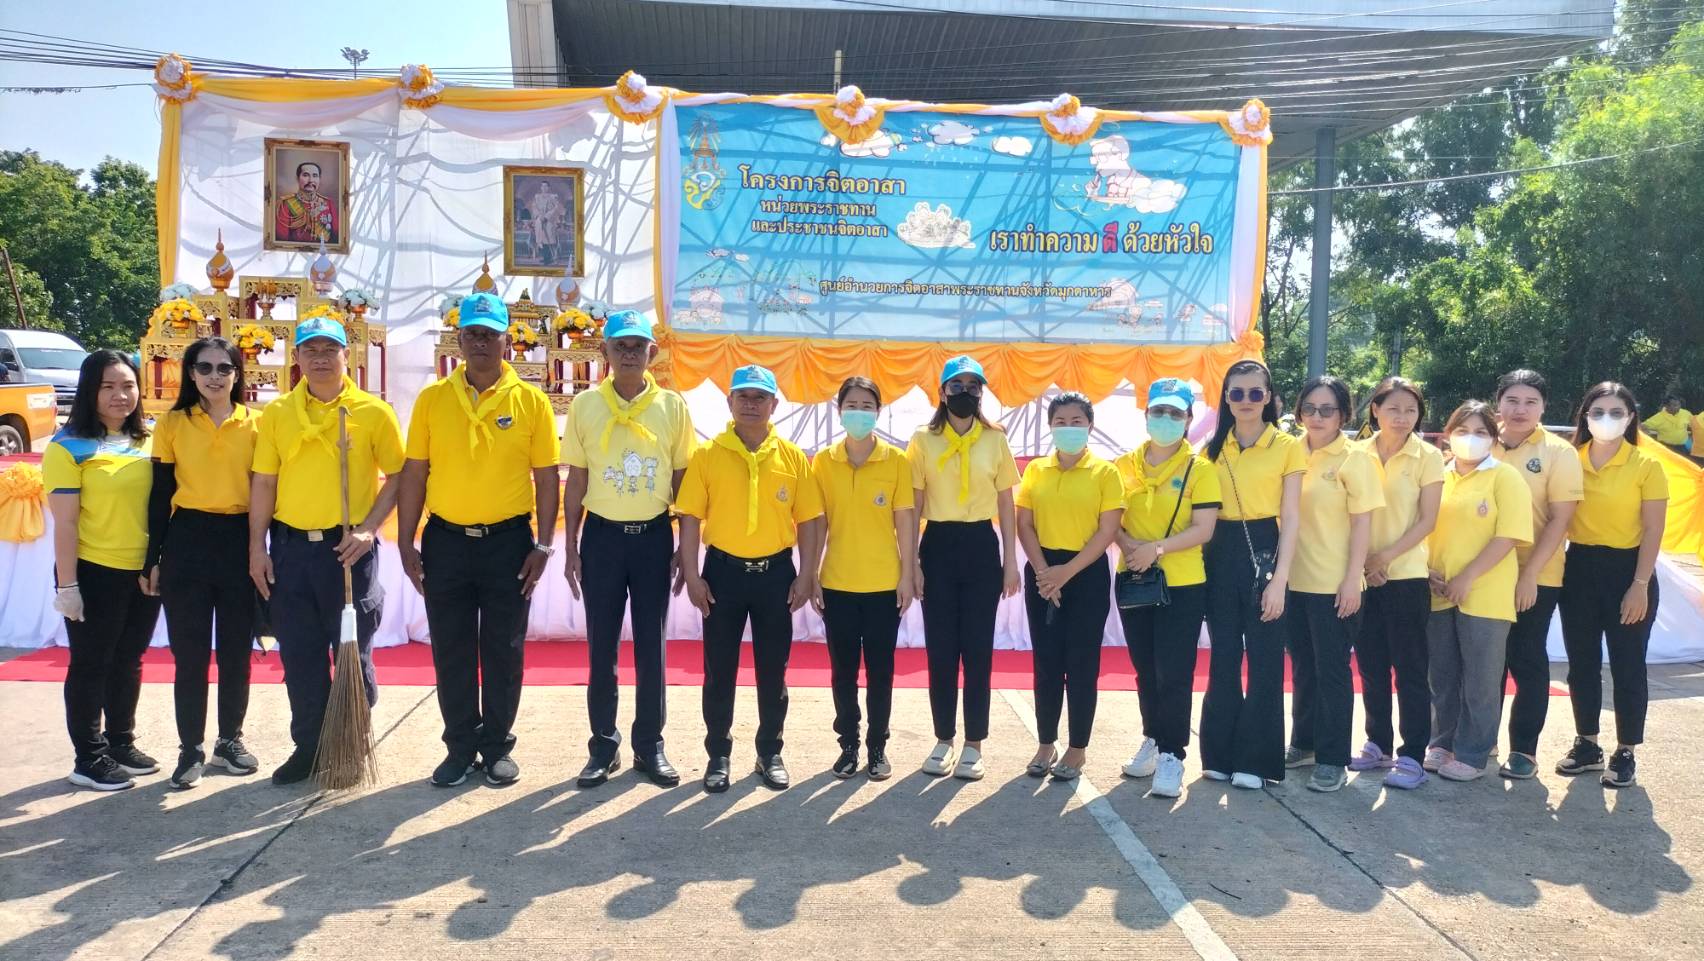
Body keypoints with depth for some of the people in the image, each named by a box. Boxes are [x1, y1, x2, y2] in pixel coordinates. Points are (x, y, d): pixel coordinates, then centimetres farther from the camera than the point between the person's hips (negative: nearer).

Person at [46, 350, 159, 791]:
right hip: (94, 573, -5)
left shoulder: (146, 441, 6)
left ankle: (121, 744, 31)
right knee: (91, 665, 6)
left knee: (127, 662, 16)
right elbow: (65, 522, -12)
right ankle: (89, 759, 16)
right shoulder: (69, 447, -10)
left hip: (143, 571, 5)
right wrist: (67, 584, -15)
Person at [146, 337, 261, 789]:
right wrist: (154, 558, 1)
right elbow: (160, 495, 4)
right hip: (187, 542, 0)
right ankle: (191, 748, 16)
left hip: (240, 542, 0)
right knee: (189, 653, 4)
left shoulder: (256, 424, 2)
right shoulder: (172, 423, 2)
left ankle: (230, 739, 25)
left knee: (237, 650, 9)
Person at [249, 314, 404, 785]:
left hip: (348, 548, -3)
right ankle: (308, 746, 24)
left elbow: (399, 475, -1)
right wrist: (257, 547, 3)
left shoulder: (374, 413, -3)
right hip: (290, 548, 3)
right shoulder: (276, 413, 5)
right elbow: (263, 482, 6)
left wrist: (368, 528, -11)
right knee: (300, 655, 10)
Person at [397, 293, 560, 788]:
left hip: (508, 542, -1)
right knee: (451, 653, 9)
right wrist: (406, 543, 0)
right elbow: (414, 474, 4)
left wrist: (543, 545, -6)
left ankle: (498, 746, 22)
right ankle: (461, 746, 23)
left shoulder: (531, 401, -2)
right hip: (445, 541, 2)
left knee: (503, 651, 7)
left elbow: (546, 478, -1)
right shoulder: (432, 398, 2)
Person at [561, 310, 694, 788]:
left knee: (651, 644, 7)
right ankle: (603, 744, 19)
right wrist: (570, 547, 2)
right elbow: (576, 481, 4)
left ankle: (650, 745, 19)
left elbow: (681, 481, 4)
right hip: (602, 535, 0)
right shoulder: (585, 405, -1)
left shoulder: (673, 405, -1)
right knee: (602, 645, 6)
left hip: (653, 536, 0)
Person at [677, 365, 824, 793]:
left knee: (773, 669, 9)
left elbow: (809, 520, 3)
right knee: (719, 669, 6)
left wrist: (806, 575, -2)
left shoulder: (793, 457, 1)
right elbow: (690, 517, -2)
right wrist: (692, 575, -7)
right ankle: (718, 755, 19)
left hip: (776, 571, 1)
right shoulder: (707, 455, -2)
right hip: (723, 570, -1)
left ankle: (770, 753, 24)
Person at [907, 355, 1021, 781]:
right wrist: (910, 562, -3)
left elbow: (1006, 503, 7)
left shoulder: (995, 440, 4)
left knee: (978, 648, 3)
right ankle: (944, 740, 18)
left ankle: (974, 744, 13)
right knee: (941, 648, 5)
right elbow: (913, 505, 1)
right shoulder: (923, 440, 1)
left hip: (981, 546, 0)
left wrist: (1011, 560, 3)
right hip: (938, 546, 0)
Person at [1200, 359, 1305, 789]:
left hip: (1264, 551, -3)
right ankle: (1220, 754, 18)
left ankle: (1256, 760, 10)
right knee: (1222, 659, 9)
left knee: (1264, 660, 2)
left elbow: (1291, 518, -5)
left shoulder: (1288, 447, -2)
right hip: (1221, 554, 4)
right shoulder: (1213, 447, 9)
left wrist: (1279, 578, -12)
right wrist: (1202, 564, 1)